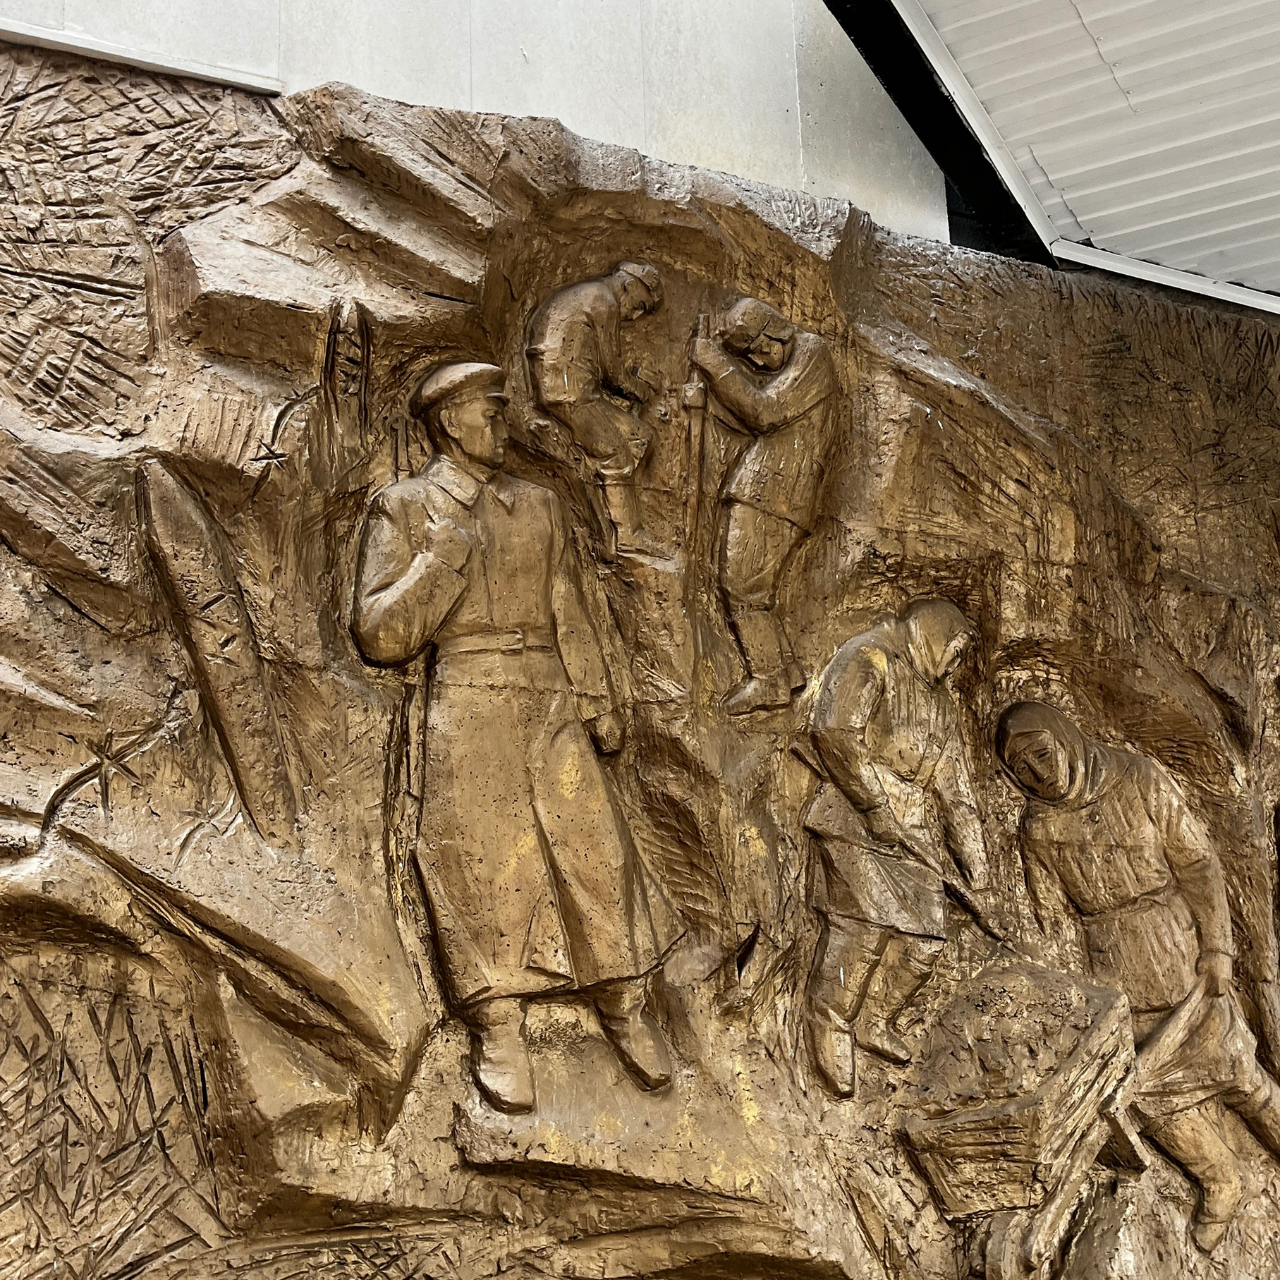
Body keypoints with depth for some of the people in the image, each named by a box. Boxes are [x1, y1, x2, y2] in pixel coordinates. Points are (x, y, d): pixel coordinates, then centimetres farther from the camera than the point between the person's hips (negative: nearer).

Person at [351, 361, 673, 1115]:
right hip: (469, 708, -3)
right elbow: (381, 636, -2)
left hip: (551, 704, 4)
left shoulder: (538, 506, 19)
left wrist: (596, 701, 10)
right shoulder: (404, 509, 6)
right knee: (483, 859, -6)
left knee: (592, 847, -1)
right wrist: (444, 557, -11)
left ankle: (625, 1009, 9)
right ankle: (499, 1033, 1)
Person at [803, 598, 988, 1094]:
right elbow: (834, 732, -18)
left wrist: (973, 856, 18)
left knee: (925, 935, 2)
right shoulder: (867, 660, -3)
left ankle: (874, 1022, 20)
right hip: (856, 824, -8)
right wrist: (876, 803, -20)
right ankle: (831, 1035, -2)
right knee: (862, 925, -16)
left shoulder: (936, 696, 24)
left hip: (913, 834, 8)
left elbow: (952, 780, 25)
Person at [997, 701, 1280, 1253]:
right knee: (1154, 1093, 6)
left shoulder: (1140, 779, -14)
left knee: (1228, 1065, 6)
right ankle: (1219, 1184, 29)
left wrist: (1216, 947, -12)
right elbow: (1052, 915, 3)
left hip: (1181, 954, -3)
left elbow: (1196, 862, -9)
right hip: (1113, 973, 3)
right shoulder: (1037, 826, -5)